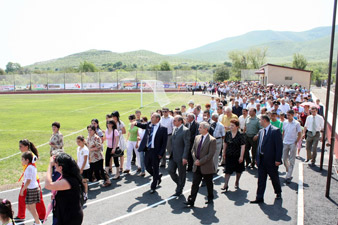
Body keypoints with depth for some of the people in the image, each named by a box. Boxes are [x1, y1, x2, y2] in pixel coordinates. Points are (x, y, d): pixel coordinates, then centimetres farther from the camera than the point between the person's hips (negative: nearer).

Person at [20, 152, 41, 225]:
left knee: (32, 208, 3)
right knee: (28, 206, 19)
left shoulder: (29, 167, -20)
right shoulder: (33, 166, 9)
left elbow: (28, 181, -22)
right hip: (34, 187, 9)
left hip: (31, 189, -9)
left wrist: (22, 189, -13)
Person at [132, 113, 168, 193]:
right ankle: (158, 177, 42)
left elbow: (164, 142, -12)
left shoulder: (163, 129, -12)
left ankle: (153, 187, 23)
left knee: (155, 169, 7)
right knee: (147, 167, 15)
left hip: (155, 151, -6)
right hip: (147, 150, 6)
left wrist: (161, 153, -15)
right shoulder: (149, 125, 7)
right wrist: (136, 123, -20)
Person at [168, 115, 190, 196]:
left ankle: (179, 191, 22)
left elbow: (187, 145, -16)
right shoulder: (175, 129, 10)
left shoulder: (185, 130, -14)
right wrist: (170, 153, 13)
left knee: (181, 174, 7)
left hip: (181, 157, -7)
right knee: (170, 170, 5)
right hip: (173, 156, 7)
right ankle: (179, 184, 29)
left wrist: (184, 157, -19)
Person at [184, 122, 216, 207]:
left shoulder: (212, 140, -13)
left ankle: (210, 199, 34)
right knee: (195, 184, 2)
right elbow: (193, 150, 9)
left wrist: (200, 162, -18)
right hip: (197, 166, 4)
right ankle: (191, 201, 4)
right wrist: (195, 159, -7)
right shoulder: (197, 138, 7)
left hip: (207, 167, -4)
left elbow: (211, 154, -18)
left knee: (209, 184, 14)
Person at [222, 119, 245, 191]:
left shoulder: (240, 135, -12)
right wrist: (224, 152, 11)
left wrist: (241, 156, -18)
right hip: (229, 155, 2)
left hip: (237, 155, -2)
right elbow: (225, 143, 10)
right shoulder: (227, 134, 0)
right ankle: (226, 184, 2)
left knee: (238, 170, 14)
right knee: (228, 170, -1)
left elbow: (243, 146, -14)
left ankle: (237, 182, 34)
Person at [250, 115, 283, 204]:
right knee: (261, 180, 6)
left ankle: (278, 193, 38)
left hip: (271, 160, -6)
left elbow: (279, 146, -15)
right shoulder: (261, 131, 10)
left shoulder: (275, 131, -12)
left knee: (274, 178, 14)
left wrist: (278, 159, -18)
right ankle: (259, 198, 12)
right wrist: (257, 158, 10)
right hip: (262, 159, 6)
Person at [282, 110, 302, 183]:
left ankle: (288, 176, 6)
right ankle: (289, 173, 31)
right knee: (284, 159, 9)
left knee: (291, 161, 2)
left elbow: (299, 135, -2)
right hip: (285, 143, 4)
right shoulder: (285, 123, 5)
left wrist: (296, 142, -8)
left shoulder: (297, 123, -7)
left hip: (293, 144, -4)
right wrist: (282, 141, 6)